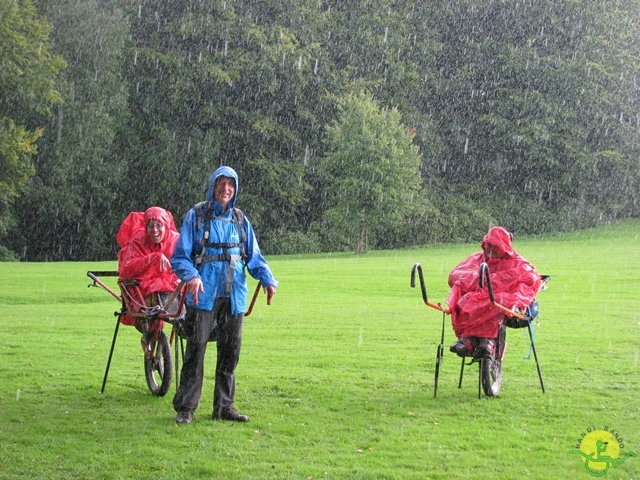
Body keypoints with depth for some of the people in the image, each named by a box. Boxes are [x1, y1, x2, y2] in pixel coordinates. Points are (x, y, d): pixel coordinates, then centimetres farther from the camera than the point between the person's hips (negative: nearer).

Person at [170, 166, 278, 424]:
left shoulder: (240, 220, 13)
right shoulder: (196, 216, 1)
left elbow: (254, 257, 15)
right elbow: (180, 256, -4)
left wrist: (268, 279, -4)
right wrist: (191, 276, -24)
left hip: (234, 296, 4)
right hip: (203, 295, -4)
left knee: (230, 352, 8)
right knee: (195, 351, -5)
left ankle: (224, 406, 19)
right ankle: (185, 408, 2)